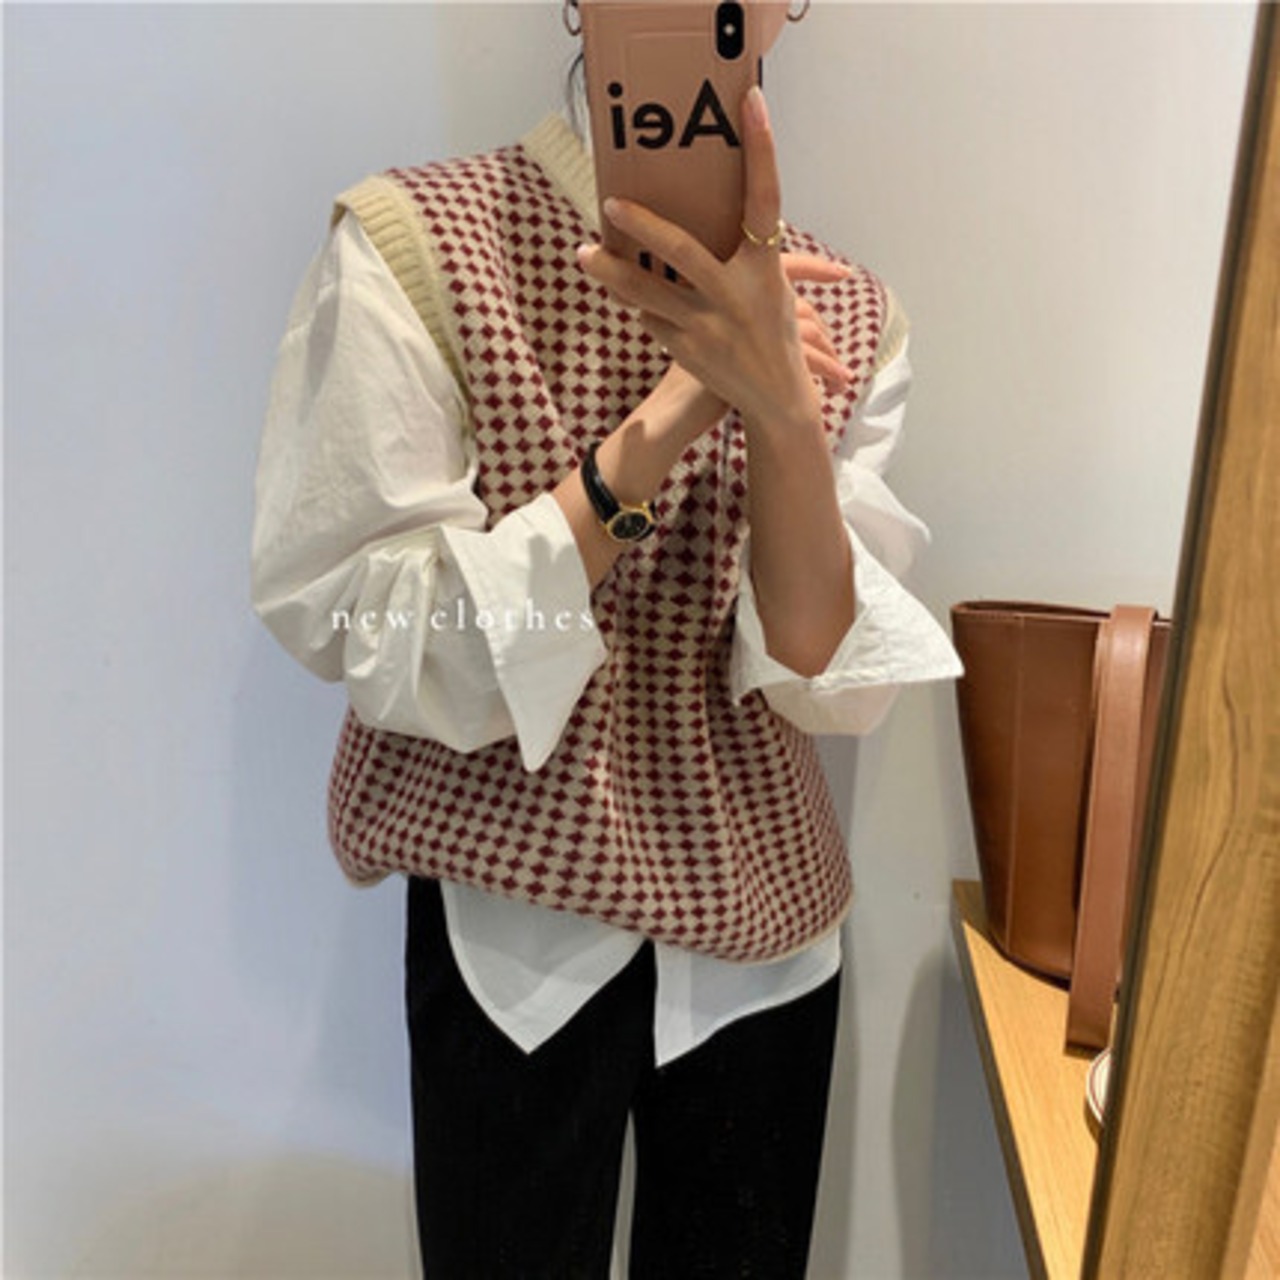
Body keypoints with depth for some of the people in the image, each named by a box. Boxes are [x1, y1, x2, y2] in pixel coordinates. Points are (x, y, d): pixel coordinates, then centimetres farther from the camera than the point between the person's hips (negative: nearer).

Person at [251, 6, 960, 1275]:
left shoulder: (845, 312, -1)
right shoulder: (410, 243, -11)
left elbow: (834, 681, -10)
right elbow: (373, 644, -17)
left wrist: (779, 412, -26)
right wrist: (660, 425, -25)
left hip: (764, 927, 4)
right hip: (514, 928, -3)